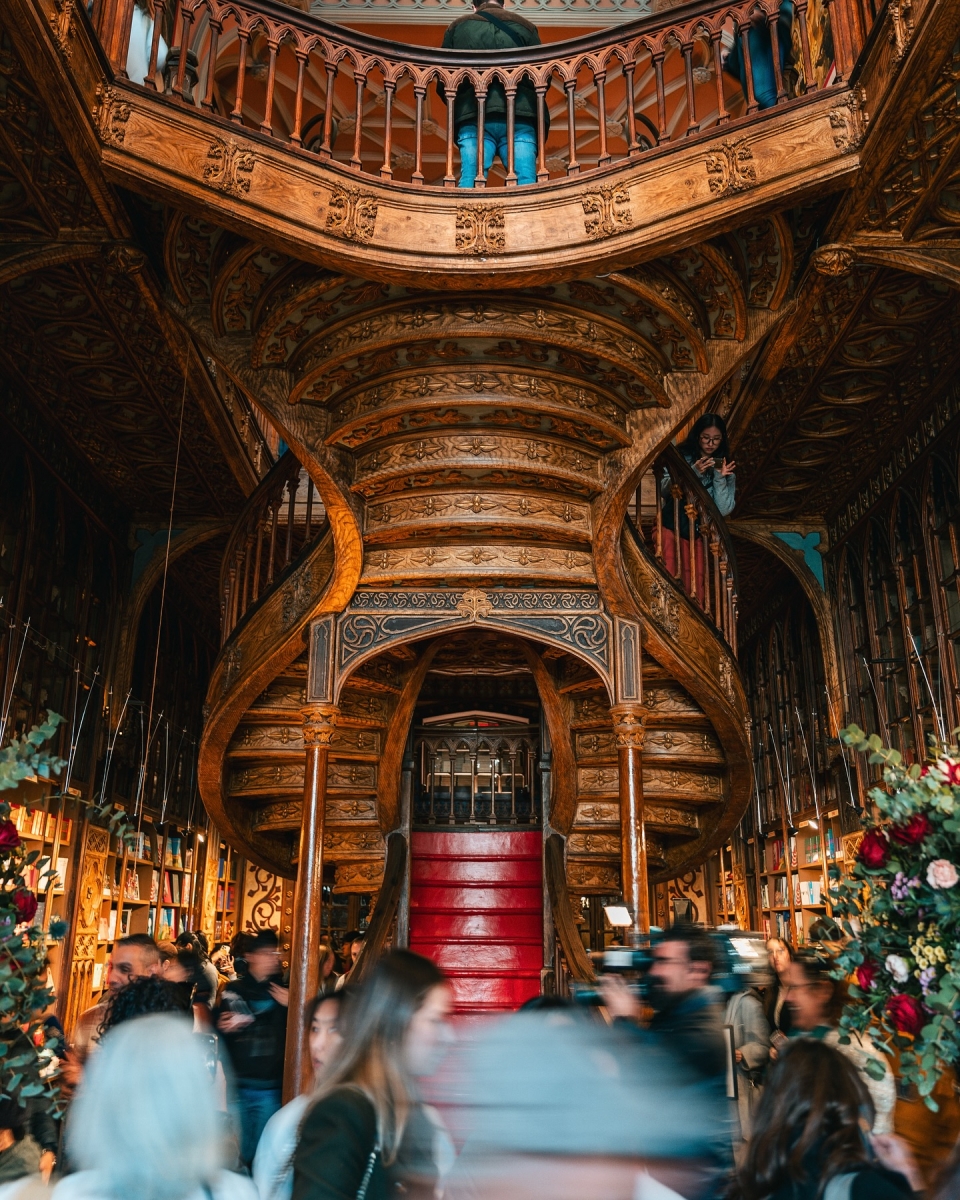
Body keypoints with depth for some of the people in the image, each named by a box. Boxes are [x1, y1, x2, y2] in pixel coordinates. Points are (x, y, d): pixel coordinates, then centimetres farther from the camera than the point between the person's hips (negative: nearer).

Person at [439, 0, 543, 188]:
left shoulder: (458, 26, 19)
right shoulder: (525, 26, 19)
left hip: (473, 118, 0)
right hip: (520, 117, 0)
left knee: (470, 180, -8)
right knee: (525, 182, -7)